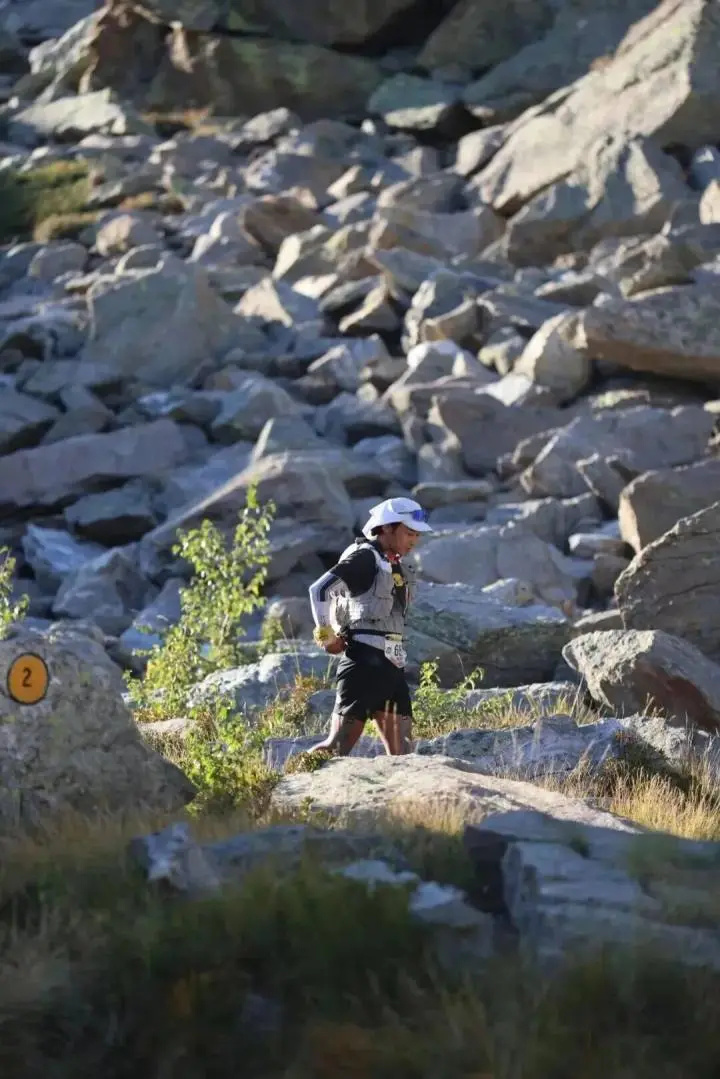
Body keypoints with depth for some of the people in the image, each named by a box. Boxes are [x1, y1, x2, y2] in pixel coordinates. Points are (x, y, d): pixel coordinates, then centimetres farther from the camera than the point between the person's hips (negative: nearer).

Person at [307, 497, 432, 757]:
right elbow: (320, 589, -18)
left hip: (392, 663, 9)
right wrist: (326, 636, -12)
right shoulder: (365, 557, -8)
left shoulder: (396, 567, 19)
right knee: (340, 745, -10)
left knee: (401, 752, 5)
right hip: (365, 660, -9)